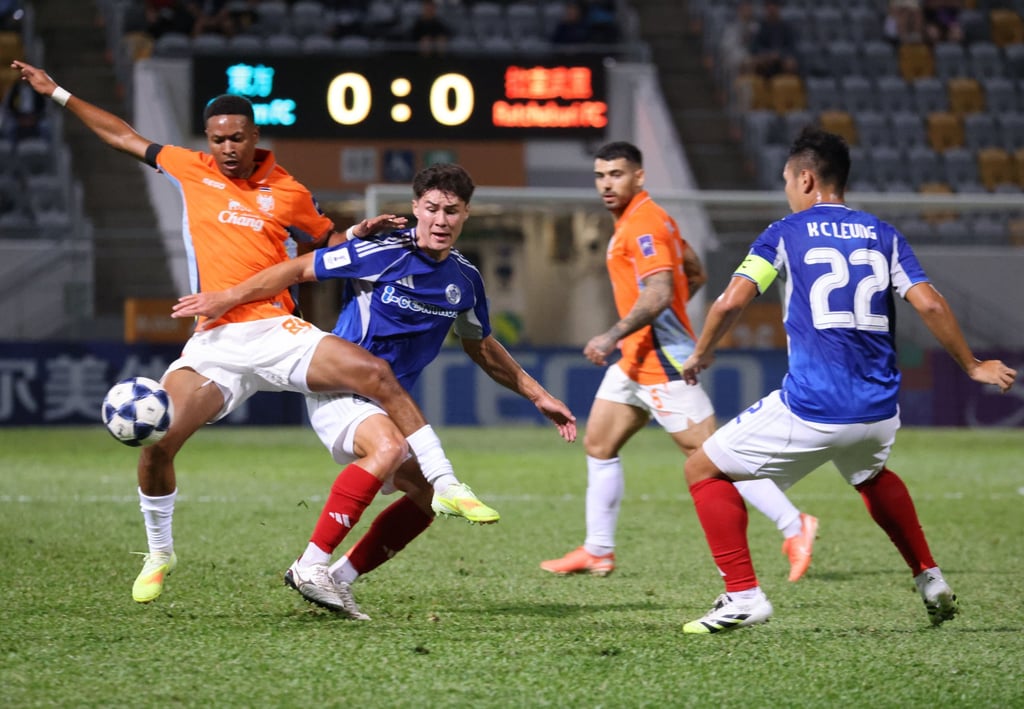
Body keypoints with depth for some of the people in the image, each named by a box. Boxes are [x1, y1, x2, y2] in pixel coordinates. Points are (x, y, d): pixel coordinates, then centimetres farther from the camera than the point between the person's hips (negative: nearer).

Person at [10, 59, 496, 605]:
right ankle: (159, 554, 9)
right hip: (214, 343, 1)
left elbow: (329, 242, 25)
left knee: (376, 374, -22)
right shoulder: (190, 170, 10)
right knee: (155, 441, -17)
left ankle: (445, 484, -12)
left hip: (277, 331, -1)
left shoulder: (288, 192, 8)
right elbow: (123, 136, 22)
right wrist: (57, 93, 25)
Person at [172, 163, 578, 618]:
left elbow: (482, 348, 22)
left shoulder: (465, 279, 5)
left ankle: (339, 579, 9)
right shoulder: (381, 254, -16)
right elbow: (297, 270, -9)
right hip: (338, 389, -8)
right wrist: (227, 299, -13)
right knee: (388, 448, -35)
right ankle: (310, 566, -32)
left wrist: (538, 396, 22)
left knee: (430, 494, 4)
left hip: (387, 404, 8)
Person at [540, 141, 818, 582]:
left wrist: (614, 336, -29)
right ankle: (597, 552, 17)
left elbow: (658, 294, -27)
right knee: (598, 444, 12)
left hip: (662, 361, -11)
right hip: (636, 361, 11)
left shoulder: (643, 225, -16)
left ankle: (794, 526, -6)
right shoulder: (634, 221, 15)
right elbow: (696, 274, 24)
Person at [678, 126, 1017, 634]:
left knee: (704, 470, 11)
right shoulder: (883, 236, 11)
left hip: (810, 411, -5)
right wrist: (973, 367, 13)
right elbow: (929, 305, 1)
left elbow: (731, 302, -7)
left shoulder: (785, 234, 2)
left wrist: (699, 355, 10)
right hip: (878, 411, 5)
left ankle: (743, 595, -1)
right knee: (870, 475, 39)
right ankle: (930, 582, 35)